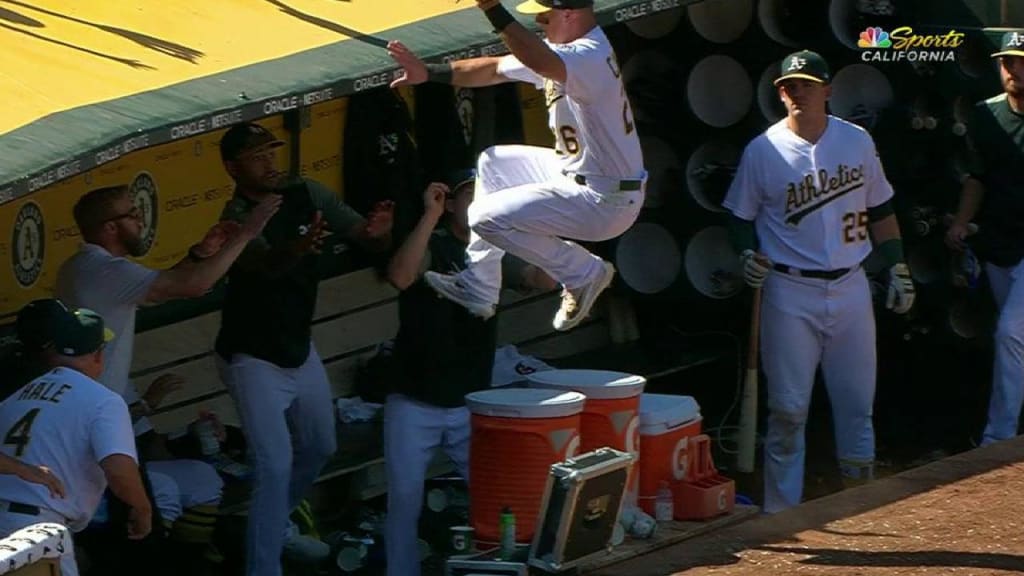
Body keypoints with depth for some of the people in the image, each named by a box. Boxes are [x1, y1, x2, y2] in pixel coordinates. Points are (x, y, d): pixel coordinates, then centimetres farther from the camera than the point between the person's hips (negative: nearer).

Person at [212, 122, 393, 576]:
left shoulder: (306, 195, -6)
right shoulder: (238, 219, -23)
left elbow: (364, 237, -7)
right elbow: (266, 262, -43)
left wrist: (378, 231, -33)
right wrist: (299, 248, -66)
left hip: (299, 349, 7)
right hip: (253, 358, -7)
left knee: (319, 448, 23)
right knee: (275, 466, -15)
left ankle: (277, 525, 45)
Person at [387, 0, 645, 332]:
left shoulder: (590, 56, -26)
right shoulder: (560, 48, 6)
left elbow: (541, 64, -47)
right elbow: (495, 69, 13)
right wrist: (430, 73, 5)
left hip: (604, 201, -11)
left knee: (486, 217, -14)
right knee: (493, 162, 23)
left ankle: (583, 273, 2)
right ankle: (477, 289, 23)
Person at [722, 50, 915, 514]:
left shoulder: (857, 141, 6)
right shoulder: (762, 151, -2)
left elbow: (879, 211, 15)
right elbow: (741, 217, 6)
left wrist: (898, 268, 10)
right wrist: (748, 253, -13)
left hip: (851, 287, 3)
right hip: (790, 292, -3)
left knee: (857, 400, 6)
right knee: (787, 408, -2)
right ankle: (781, 514, 4)